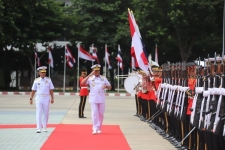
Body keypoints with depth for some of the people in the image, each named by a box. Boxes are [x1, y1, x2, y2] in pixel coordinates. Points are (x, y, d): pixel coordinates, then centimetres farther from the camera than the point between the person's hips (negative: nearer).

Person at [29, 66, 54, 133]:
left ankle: (44, 127, 18)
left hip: (46, 98, 1)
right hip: (39, 98, -1)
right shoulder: (36, 80, 2)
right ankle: (38, 128, -10)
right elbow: (33, 90, 5)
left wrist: (52, 98, -2)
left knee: (46, 113, 7)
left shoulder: (48, 80, 4)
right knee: (38, 113, -8)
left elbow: (51, 90, 4)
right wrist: (31, 99, 0)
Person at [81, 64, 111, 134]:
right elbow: (82, 82, -13)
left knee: (101, 114, 7)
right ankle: (95, 129, -9)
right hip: (93, 99, -2)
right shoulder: (90, 78, 3)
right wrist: (89, 75, -18)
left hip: (101, 99, 2)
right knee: (94, 113, -8)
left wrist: (106, 86, -12)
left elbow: (110, 87, 12)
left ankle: (99, 128, 19)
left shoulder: (103, 78, 9)